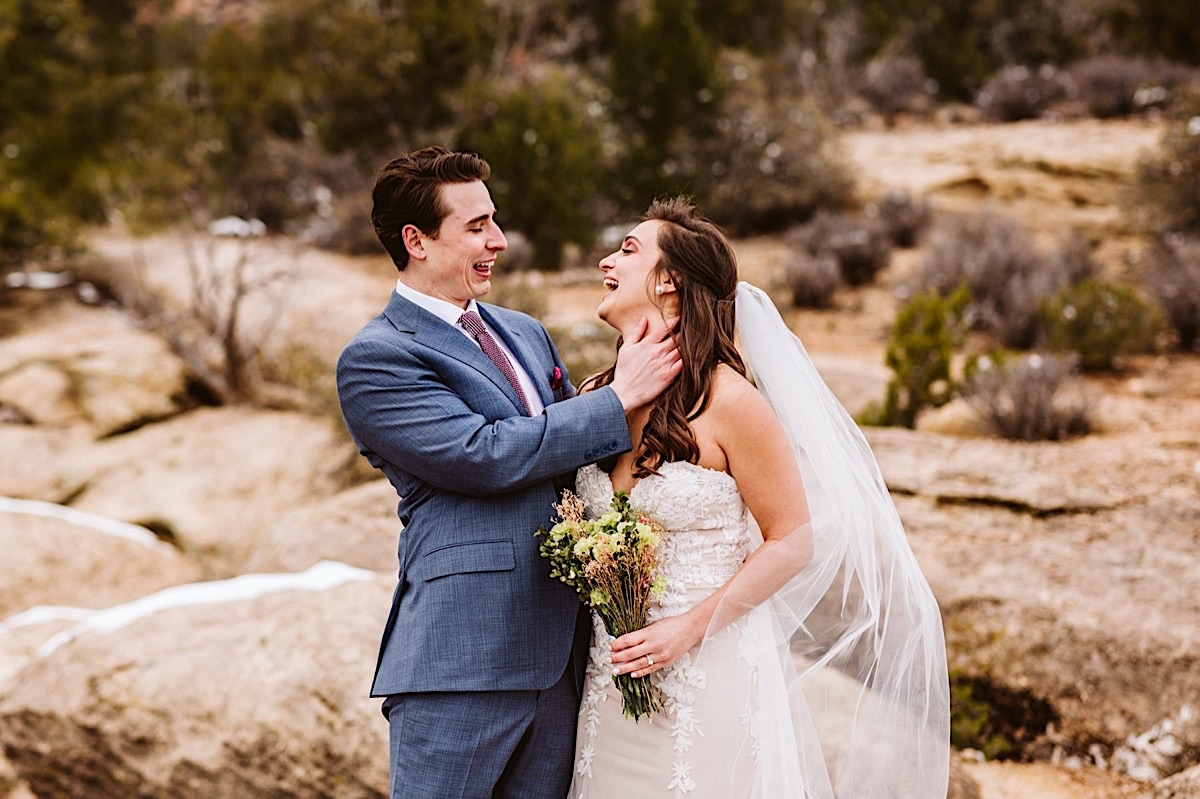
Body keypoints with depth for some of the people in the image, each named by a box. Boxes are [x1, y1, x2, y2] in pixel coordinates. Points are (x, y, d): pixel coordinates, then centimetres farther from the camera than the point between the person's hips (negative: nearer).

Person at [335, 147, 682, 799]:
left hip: (557, 655, 7)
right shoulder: (375, 358, -8)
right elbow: (486, 457, -17)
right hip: (460, 662, -7)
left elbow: (573, 451, 25)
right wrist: (620, 397, -11)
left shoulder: (524, 333, 17)